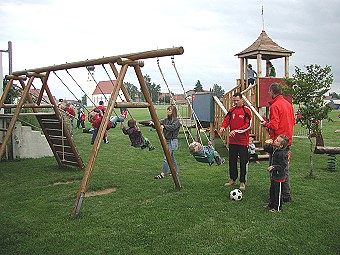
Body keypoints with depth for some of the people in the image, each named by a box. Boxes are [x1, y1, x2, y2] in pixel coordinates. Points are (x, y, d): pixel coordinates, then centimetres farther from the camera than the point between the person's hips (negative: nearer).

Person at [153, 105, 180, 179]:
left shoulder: (176, 121, -11)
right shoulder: (166, 119, 10)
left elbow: (172, 127, -29)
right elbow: (159, 123, -1)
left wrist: (164, 126, -43)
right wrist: (153, 123, -22)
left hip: (172, 141, -8)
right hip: (166, 140, 8)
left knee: (167, 158, -11)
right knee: (171, 157, 17)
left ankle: (163, 174, -7)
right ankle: (176, 171, 29)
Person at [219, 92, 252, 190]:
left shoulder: (246, 110, -7)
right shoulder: (231, 110, 9)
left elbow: (248, 125, -13)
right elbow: (226, 120, 6)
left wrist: (236, 131, -22)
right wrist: (223, 127, -16)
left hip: (243, 141, -5)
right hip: (232, 140, 5)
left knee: (243, 161, 1)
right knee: (232, 160, 12)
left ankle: (242, 182, 11)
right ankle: (233, 179, 26)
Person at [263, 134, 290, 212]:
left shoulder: (282, 154, -25)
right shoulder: (274, 149, 1)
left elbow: (283, 166, -25)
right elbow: (266, 149, 15)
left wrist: (273, 167, -27)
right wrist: (268, 144, -4)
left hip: (279, 176, -9)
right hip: (273, 175, 9)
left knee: (278, 192, 4)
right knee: (272, 191, 22)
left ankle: (277, 207, 17)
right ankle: (271, 204, 37)